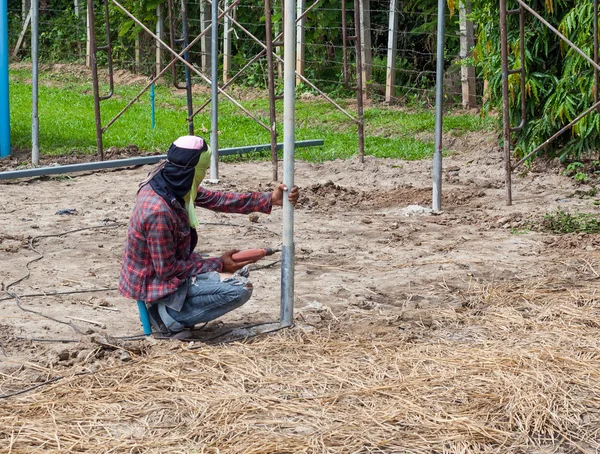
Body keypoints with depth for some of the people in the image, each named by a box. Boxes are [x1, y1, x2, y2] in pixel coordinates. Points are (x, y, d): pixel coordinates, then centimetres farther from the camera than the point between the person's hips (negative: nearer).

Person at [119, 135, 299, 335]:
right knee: (239, 290, -18)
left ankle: (169, 308, 12)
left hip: (166, 265, 9)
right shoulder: (158, 211, -32)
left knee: (238, 270, 18)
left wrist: (269, 199, 0)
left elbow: (216, 199, 3)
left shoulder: (171, 183, -7)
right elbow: (166, 270, -25)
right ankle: (170, 316, -6)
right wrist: (218, 265, -16)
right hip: (155, 282, -9)